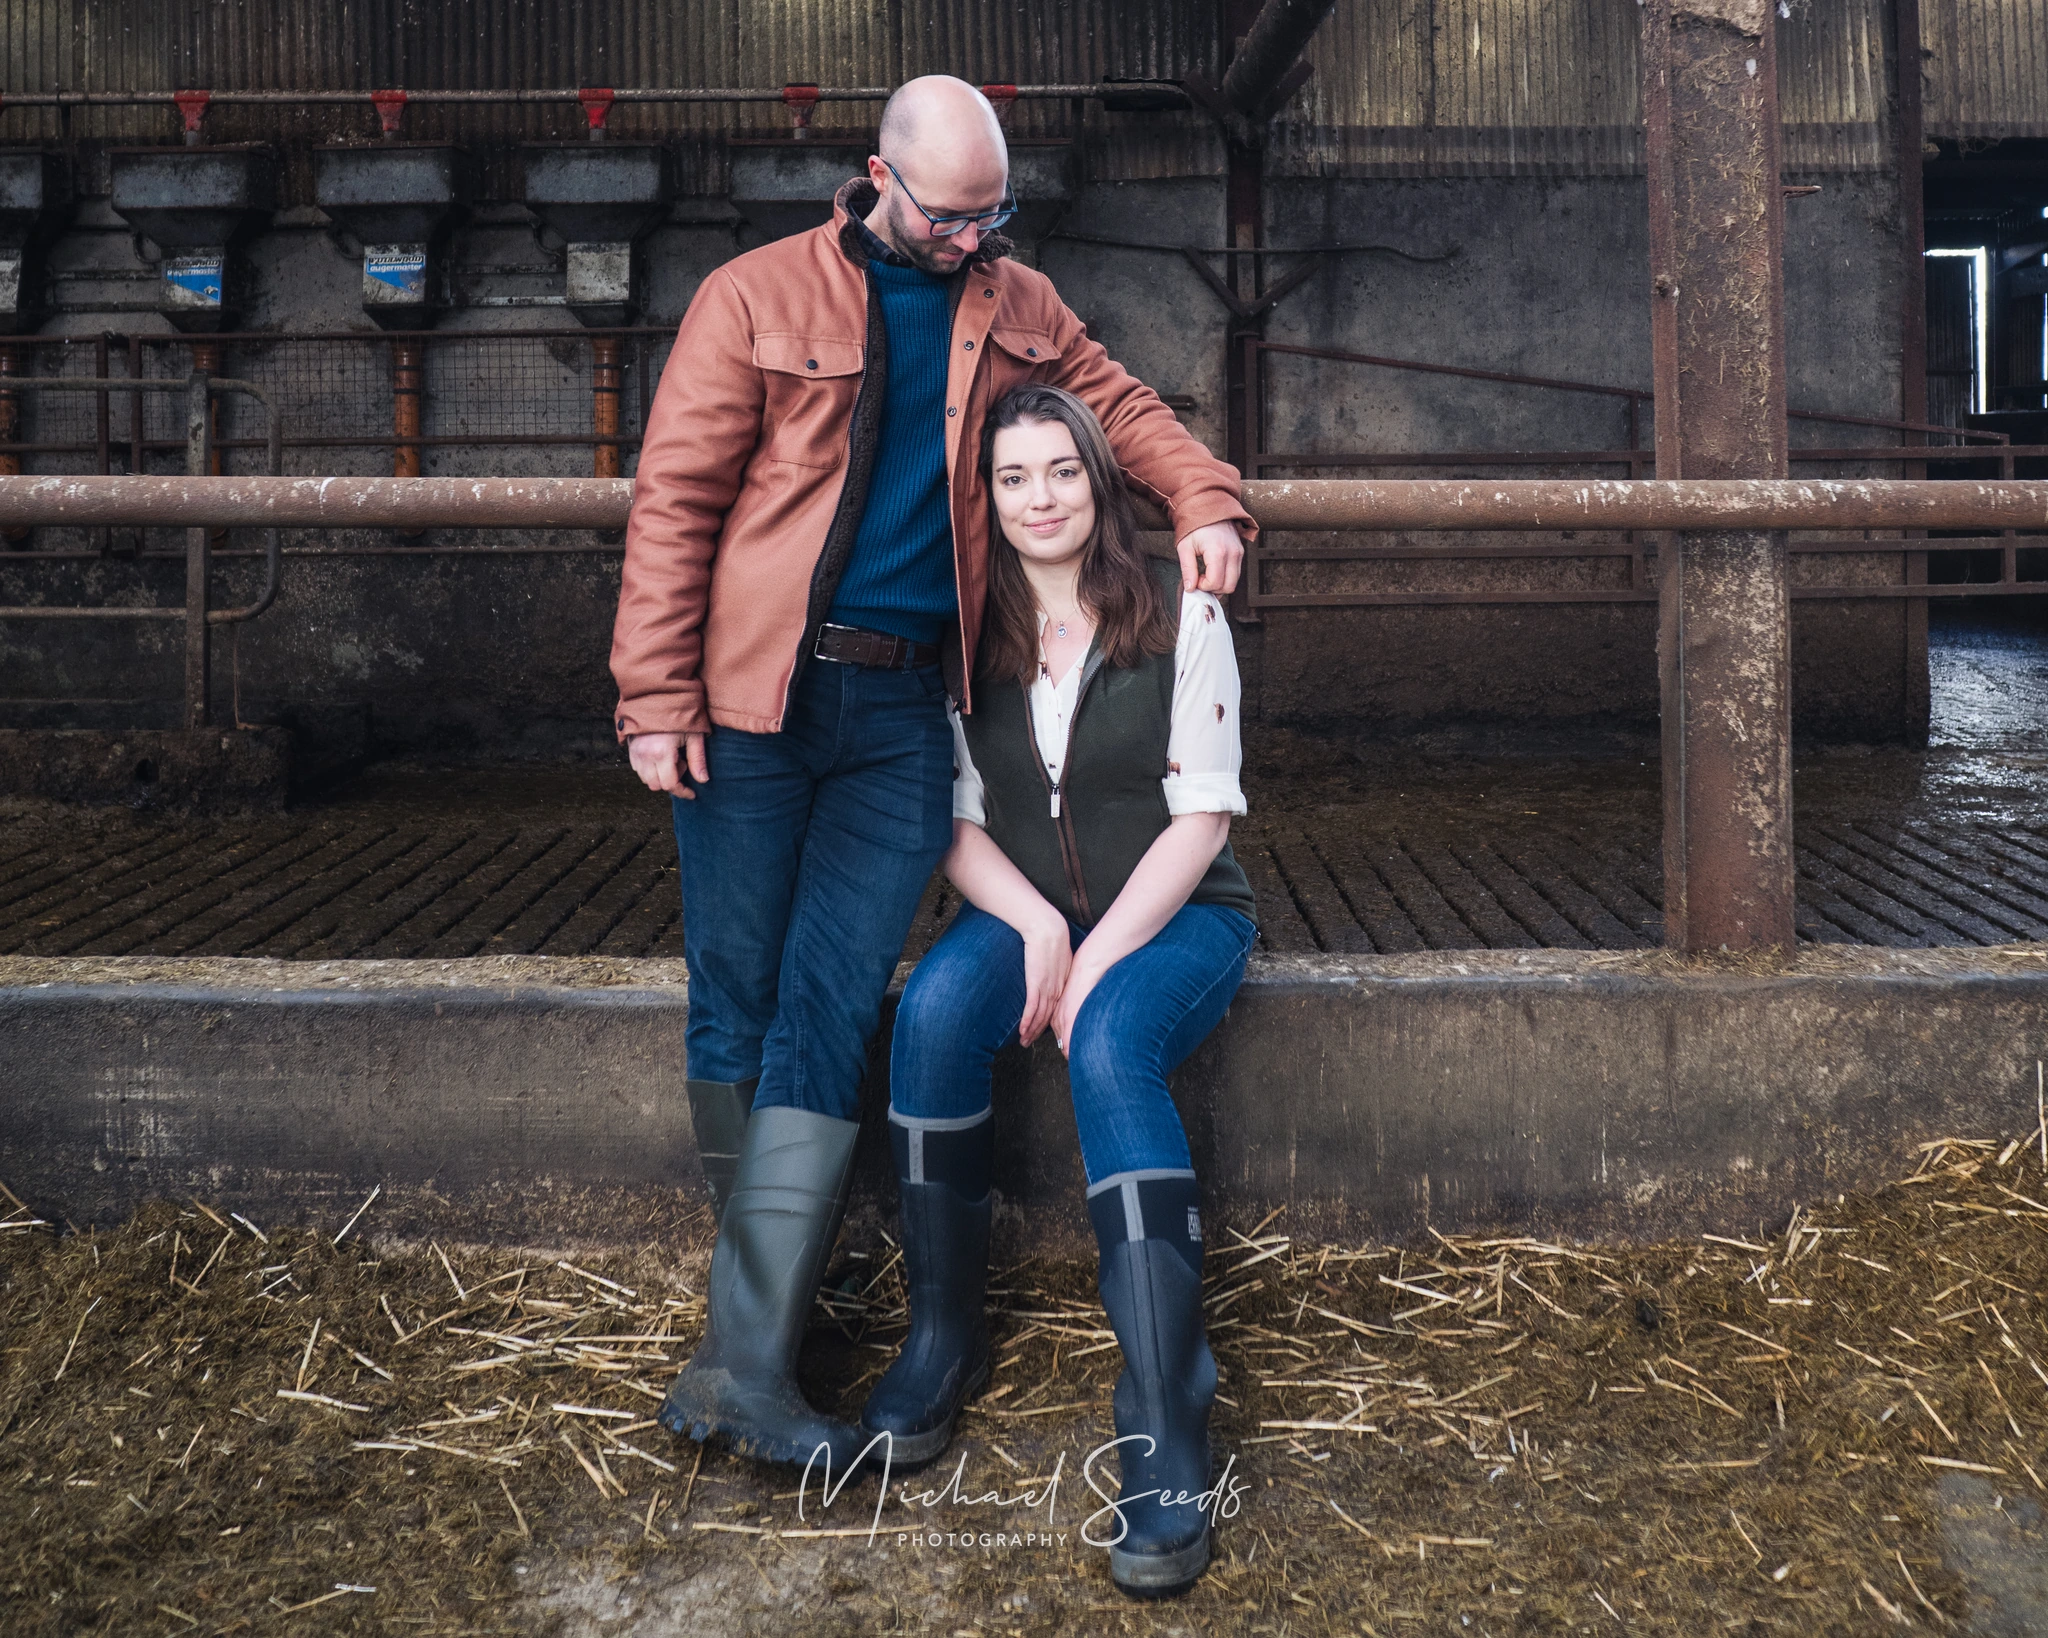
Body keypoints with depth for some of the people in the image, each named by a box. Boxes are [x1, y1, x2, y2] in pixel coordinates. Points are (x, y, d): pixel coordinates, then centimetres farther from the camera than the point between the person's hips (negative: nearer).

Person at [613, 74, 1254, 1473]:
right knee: (736, 1003, 2)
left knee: (832, 1014, -6)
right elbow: (676, 496, -3)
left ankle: (748, 1362, -4)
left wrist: (1204, 500, 4)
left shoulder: (1016, 307, 14)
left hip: (902, 711, 2)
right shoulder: (758, 297, 0)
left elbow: (1119, 401, 25)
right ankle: (761, 1302, 17)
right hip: (754, 695, -2)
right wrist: (656, 696, -10)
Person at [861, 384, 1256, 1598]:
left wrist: (1101, 954, -19)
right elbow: (958, 823, 3)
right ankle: (946, 1336, -15)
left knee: (1110, 1047, -35)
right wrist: (1038, 926, -16)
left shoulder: (1182, 620, -5)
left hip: (1177, 916, -3)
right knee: (935, 1009, -31)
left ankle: (1168, 1449, -38)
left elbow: (1201, 815, -9)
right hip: (1025, 911, 3)